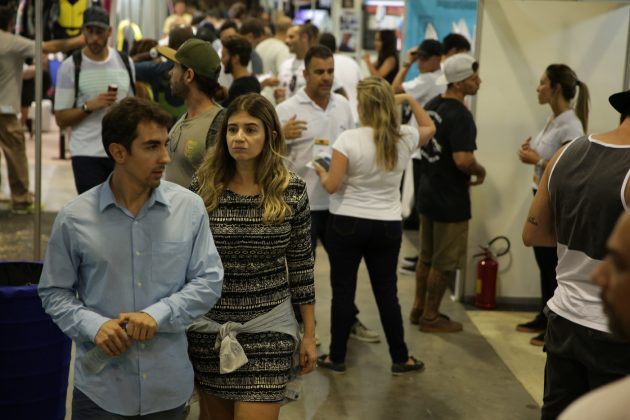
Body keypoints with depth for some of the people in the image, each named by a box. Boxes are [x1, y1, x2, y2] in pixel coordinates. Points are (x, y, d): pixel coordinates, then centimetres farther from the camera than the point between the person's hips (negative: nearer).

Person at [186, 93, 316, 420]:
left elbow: (301, 264, 1)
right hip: (208, 326, 2)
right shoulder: (203, 186, -5)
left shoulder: (292, 190, -6)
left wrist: (309, 333, 3)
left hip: (268, 329, -1)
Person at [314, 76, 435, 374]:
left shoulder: (348, 139, -14)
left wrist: (321, 172, 9)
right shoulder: (405, 139, -2)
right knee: (387, 293, 12)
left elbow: (331, 186, -12)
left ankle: (337, 358, 16)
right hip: (387, 226, 3)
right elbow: (430, 127, 21)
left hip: (347, 224, -3)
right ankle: (400, 359, 20)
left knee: (343, 292, 7)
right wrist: (410, 100, 20)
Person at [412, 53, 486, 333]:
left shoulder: (432, 105, 5)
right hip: (450, 200, -9)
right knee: (444, 263, 6)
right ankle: (431, 317, 16)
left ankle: (419, 309, 31)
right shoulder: (460, 116, -23)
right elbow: (463, 160, -32)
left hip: (427, 192, 9)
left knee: (426, 256, 20)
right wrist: (480, 171, -12)